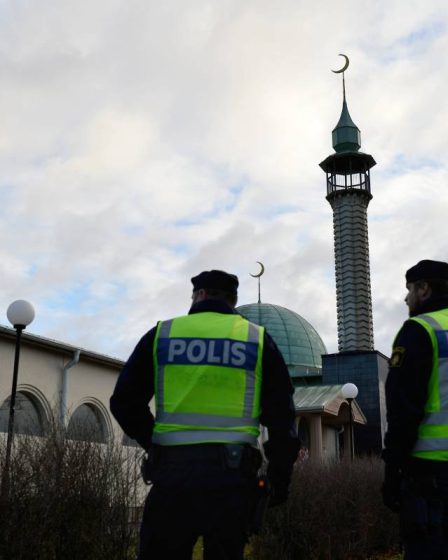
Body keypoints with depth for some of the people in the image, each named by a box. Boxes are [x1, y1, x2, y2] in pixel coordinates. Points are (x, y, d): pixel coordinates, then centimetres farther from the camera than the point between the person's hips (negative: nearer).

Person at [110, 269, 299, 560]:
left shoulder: (162, 334, 8)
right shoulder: (258, 339, 8)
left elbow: (125, 402, 9)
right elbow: (281, 416, 6)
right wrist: (280, 477, 12)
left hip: (172, 470, 0)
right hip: (231, 472, 1)